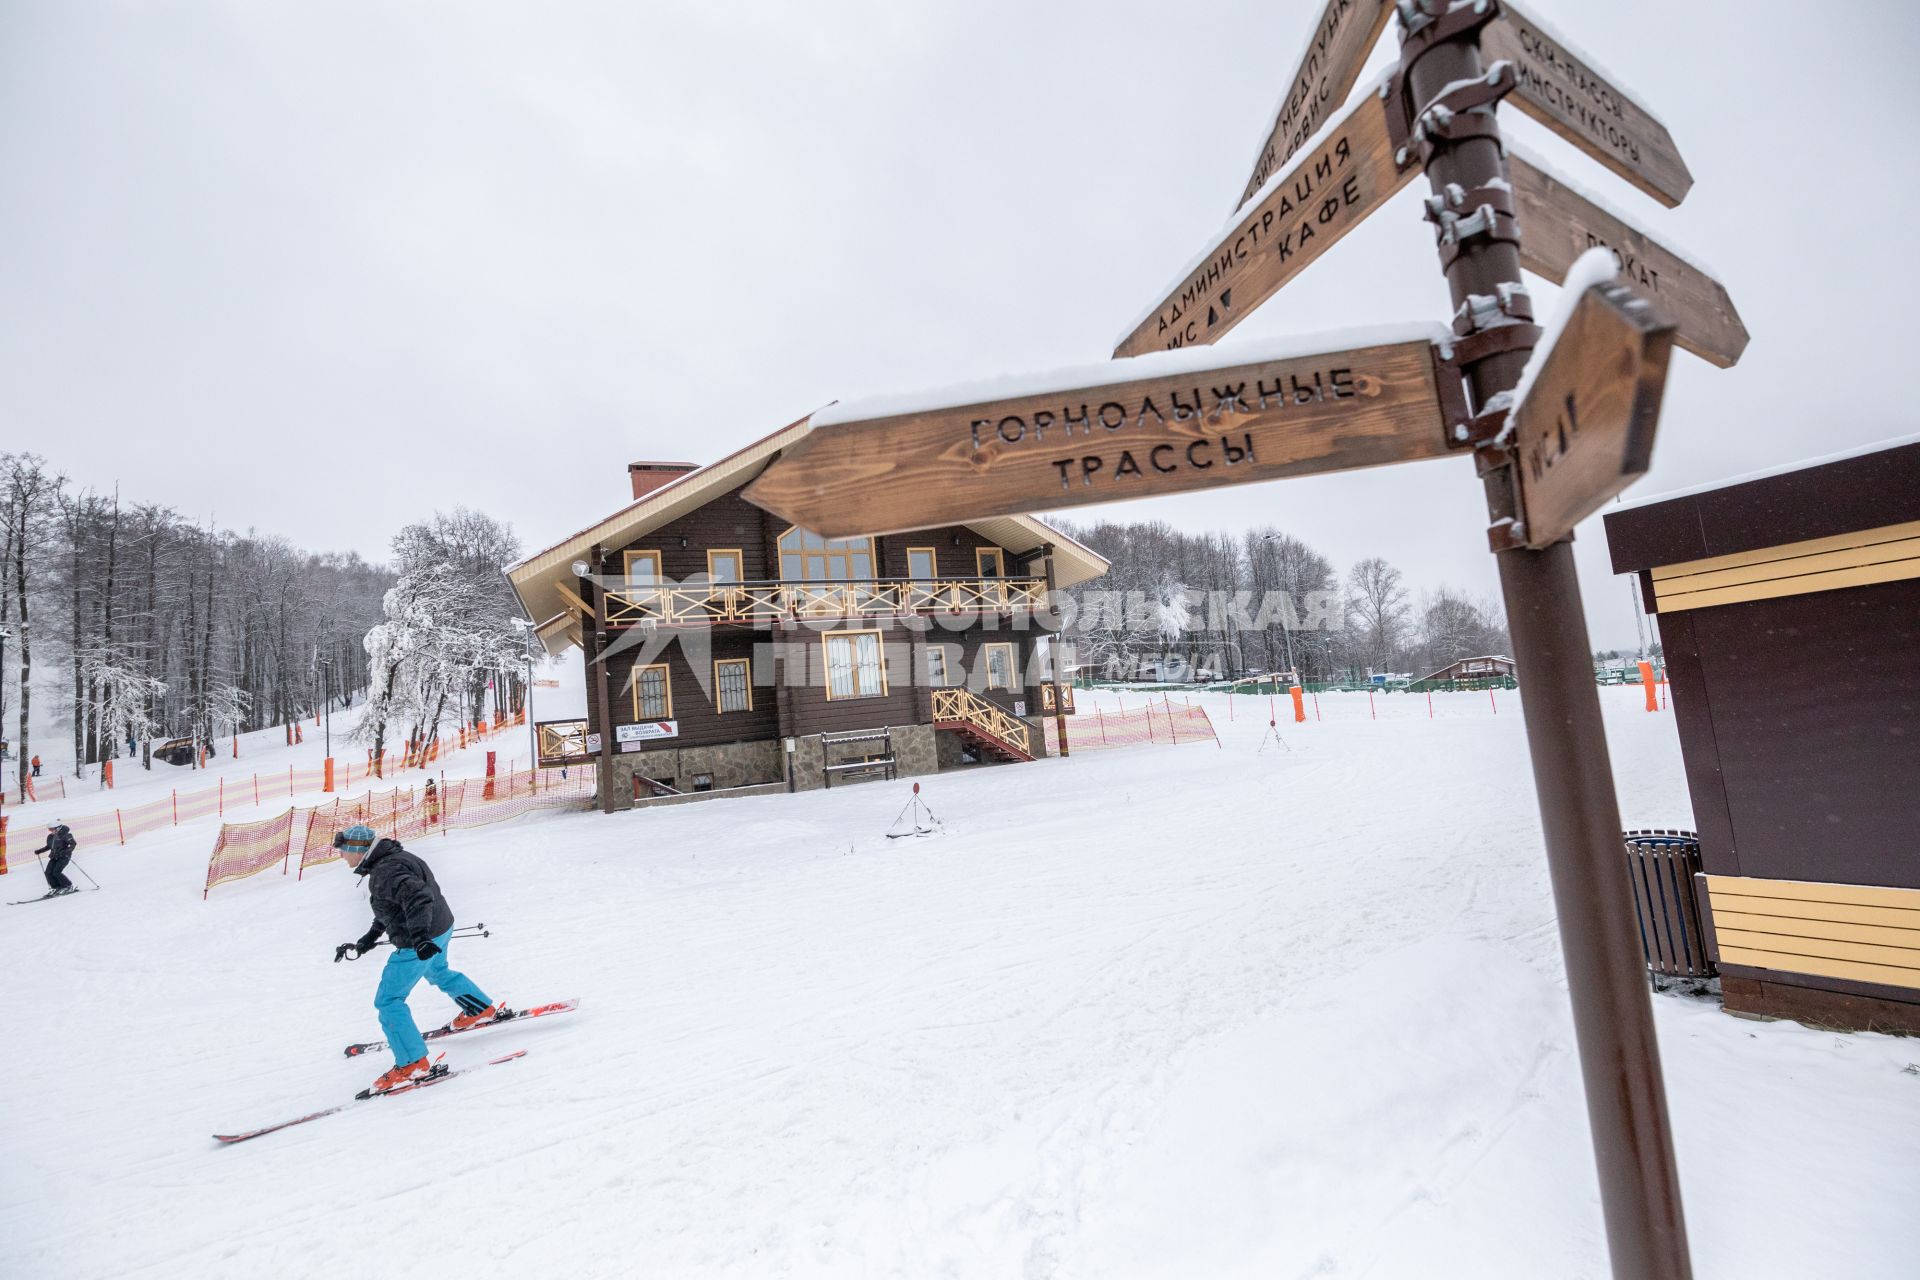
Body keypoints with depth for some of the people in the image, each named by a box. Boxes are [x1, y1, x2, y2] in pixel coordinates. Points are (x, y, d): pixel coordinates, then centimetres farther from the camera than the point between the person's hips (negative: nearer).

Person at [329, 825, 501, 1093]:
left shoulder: (387, 872, -25)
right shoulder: (391, 860, 9)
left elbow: (418, 895, -40)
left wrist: (419, 935, -50)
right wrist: (369, 940, 23)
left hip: (420, 944, -11)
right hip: (441, 930, 11)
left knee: (388, 1001, 1)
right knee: (438, 972, 35)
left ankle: (413, 1064, 6)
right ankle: (484, 1009, 51)